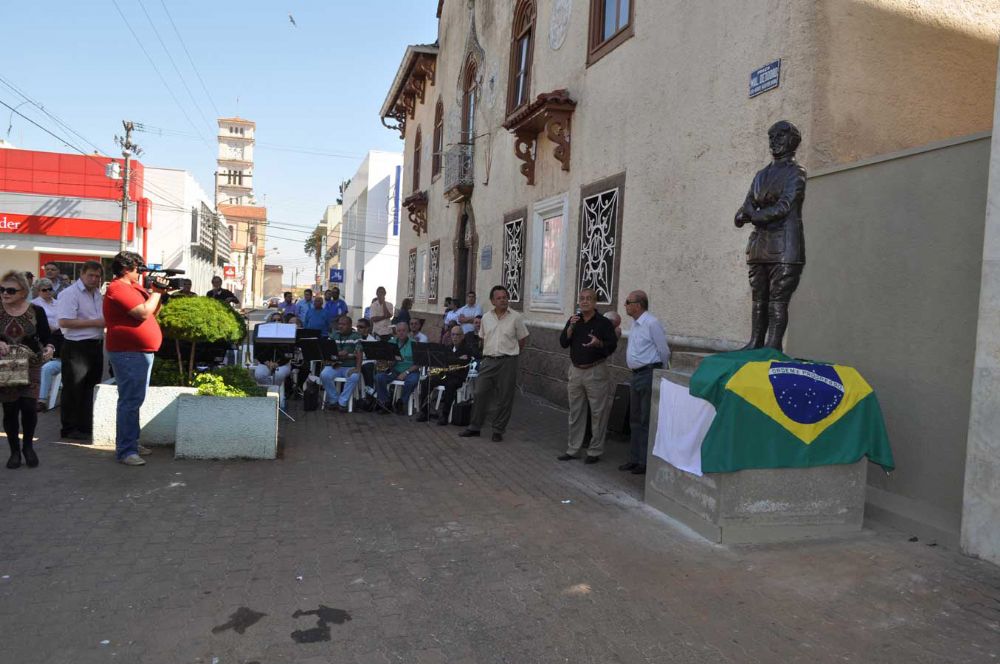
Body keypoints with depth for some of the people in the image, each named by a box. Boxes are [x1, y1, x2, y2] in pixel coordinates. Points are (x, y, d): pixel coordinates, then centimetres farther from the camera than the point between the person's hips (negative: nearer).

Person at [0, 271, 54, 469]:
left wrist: (49, 348, -21)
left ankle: (28, 446, 17)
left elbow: (46, 337, -1)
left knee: (28, 406, -7)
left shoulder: (36, 311, -3)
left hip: (31, 365, -1)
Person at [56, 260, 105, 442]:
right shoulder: (70, 294, -13)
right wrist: (94, 322, -21)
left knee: (91, 388, 14)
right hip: (76, 347, -8)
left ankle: (85, 427, 24)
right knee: (74, 390, 0)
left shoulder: (98, 294, 14)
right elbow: (64, 322, -22)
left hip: (96, 345, 9)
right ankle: (70, 429, 9)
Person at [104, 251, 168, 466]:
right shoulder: (118, 289, -14)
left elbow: (152, 312, 20)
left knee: (135, 400, 17)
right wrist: (157, 291, -9)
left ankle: (132, 442, 27)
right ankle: (125, 451, -6)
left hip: (141, 352, 10)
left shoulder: (133, 287, 17)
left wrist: (158, 293, 5)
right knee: (130, 401, -9)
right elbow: (144, 313, -22)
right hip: (129, 354, -10)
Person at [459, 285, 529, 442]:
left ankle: (498, 430, 13)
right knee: (480, 393, 4)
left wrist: (511, 353, 9)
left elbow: (523, 338, 5)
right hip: (488, 360, 3)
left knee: (504, 398, 2)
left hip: (507, 361, -3)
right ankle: (474, 427, 16)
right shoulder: (486, 317, 7)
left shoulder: (515, 317, -3)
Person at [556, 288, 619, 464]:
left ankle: (595, 451, 11)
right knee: (575, 413, 11)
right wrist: (571, 327, -13)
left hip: (596, 372, -4)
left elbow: (612, 346, -8)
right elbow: (563, 343, 1)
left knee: (598, 413, 1)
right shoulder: (573, 320, 8)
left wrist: (598, 343, -27)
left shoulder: (604, 323, -5)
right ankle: (572, 449, 20)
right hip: (575, 371, 5)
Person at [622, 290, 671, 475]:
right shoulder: (635, 324, 13)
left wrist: (659, 373, -1)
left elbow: (664, 351, -12)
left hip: (649, 375, -10)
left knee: (647, 421, -4)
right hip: (637, 375, 10)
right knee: (635, 420, 15)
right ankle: (635, 459, 25)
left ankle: (647, 462, 4)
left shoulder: (652, 323, -16)